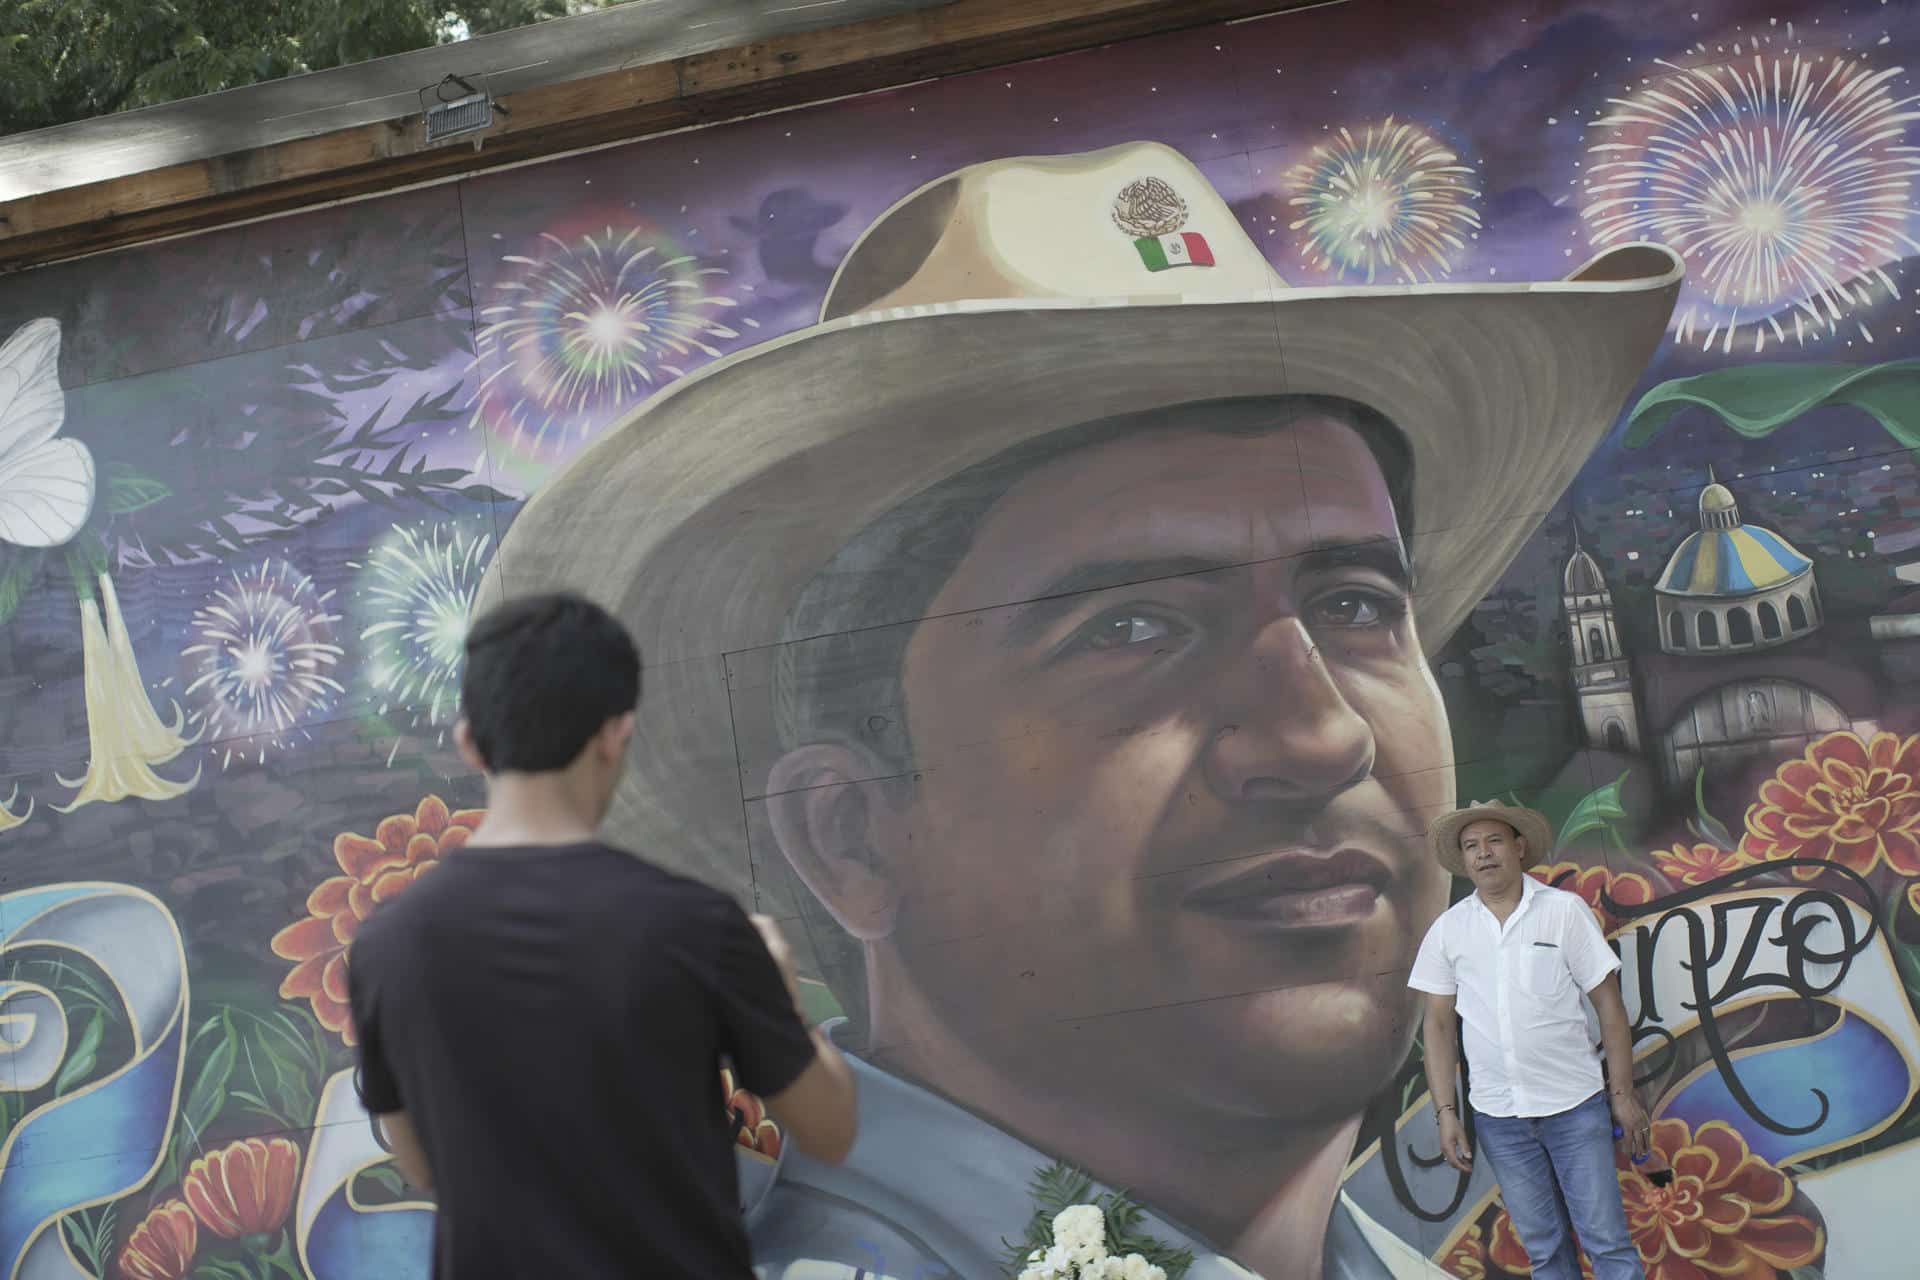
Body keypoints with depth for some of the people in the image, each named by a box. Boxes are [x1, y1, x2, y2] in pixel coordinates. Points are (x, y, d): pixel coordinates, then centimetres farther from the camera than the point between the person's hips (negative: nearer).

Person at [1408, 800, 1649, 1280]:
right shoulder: (1449, 929, 3)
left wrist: (1622, 1093, -4)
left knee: (1607, 1240, -3)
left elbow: (1607, 1003, -1)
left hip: (1575, 1103, -2)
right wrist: (1446, 1112, 0)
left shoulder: (1565, 910, -3)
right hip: (1498, 1114, 2)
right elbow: (1439, 1023, 6)